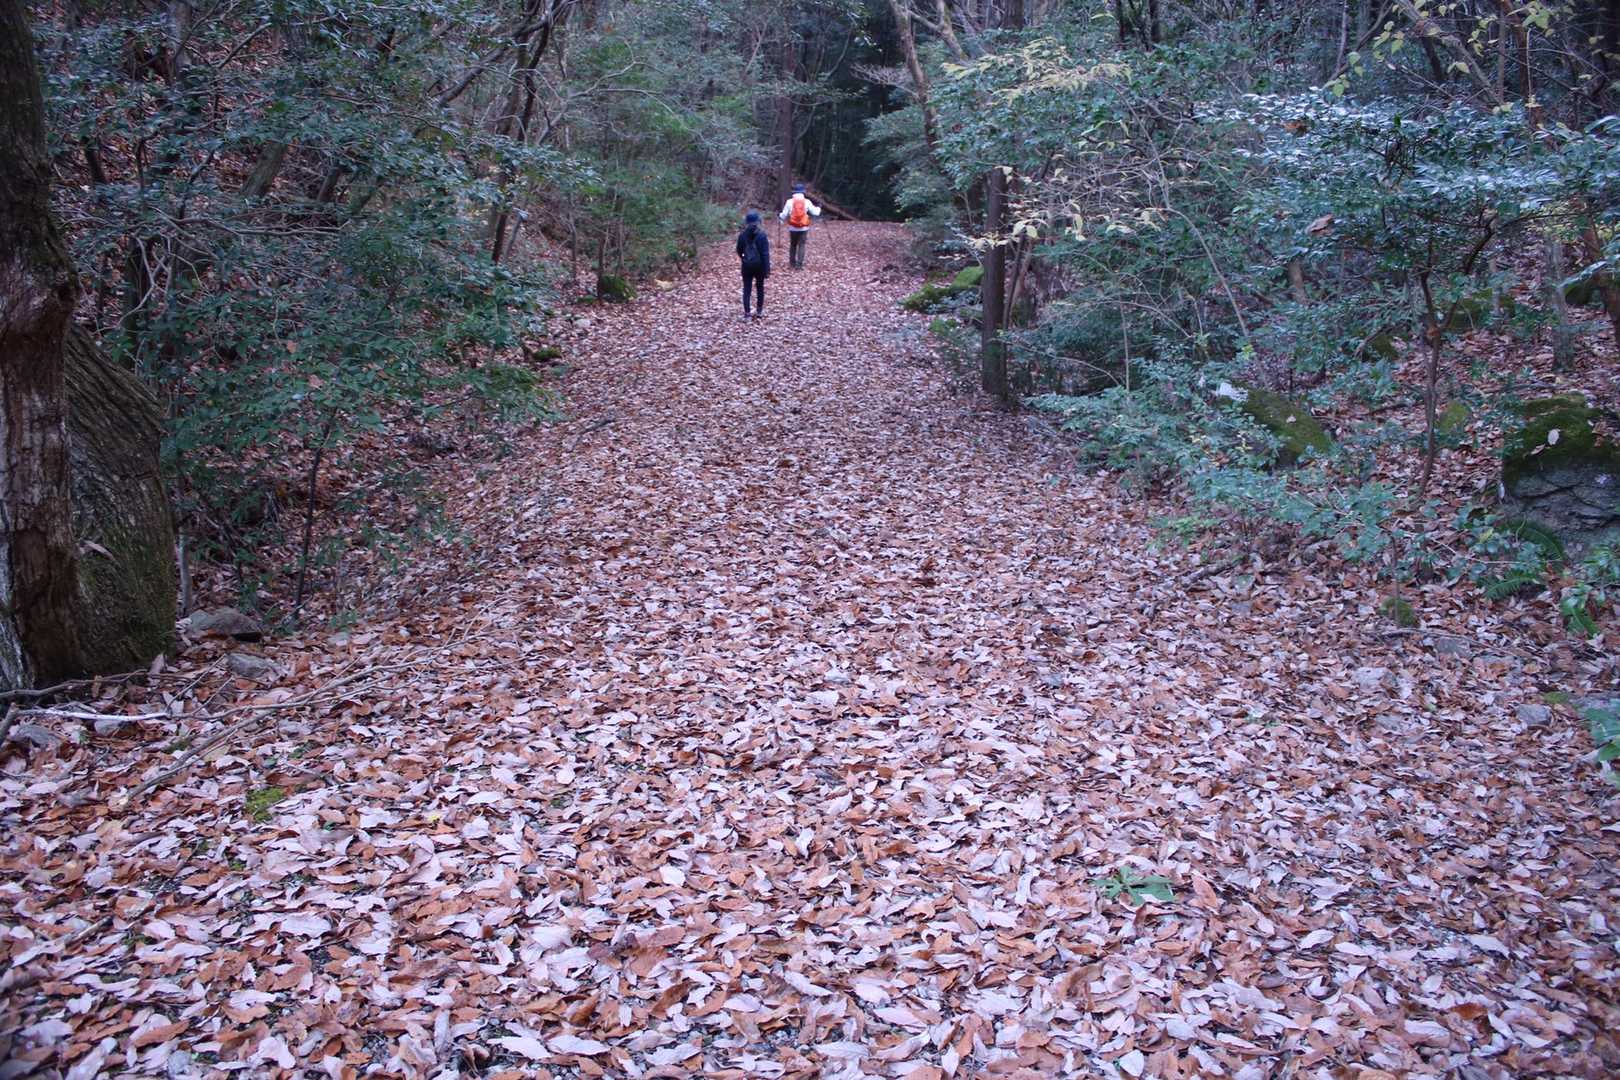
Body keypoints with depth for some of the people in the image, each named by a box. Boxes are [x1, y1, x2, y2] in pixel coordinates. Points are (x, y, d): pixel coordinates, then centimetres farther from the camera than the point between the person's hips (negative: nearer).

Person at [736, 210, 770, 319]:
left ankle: (747, 313, -1)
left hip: (747, 265, 1)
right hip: (759, 265, -1)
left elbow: (739, 250, 5)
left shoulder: (742, 235, -7)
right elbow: (766, 253, -13)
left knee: (747, 289, 5)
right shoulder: (762, 235, -12)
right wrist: (767, 269, -9)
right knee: (760, 287, 17)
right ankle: (759, 311, 24)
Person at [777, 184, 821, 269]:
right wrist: (818, 208, 23)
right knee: (801, 245, 1)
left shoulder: (790, 201, -6)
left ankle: (792, 262, 23)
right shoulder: (807, 202, -6)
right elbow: (815, 212, 0)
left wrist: (779, 216, 20)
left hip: (793, 228, 1)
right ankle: (799, 264, -8)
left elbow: (784, 215, -2)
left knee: (793, 245, 17)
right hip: (804, 228, -1)